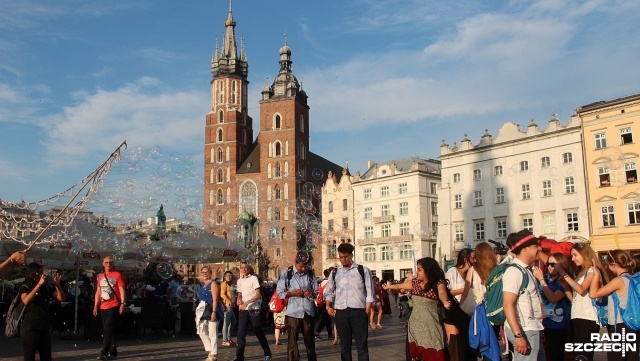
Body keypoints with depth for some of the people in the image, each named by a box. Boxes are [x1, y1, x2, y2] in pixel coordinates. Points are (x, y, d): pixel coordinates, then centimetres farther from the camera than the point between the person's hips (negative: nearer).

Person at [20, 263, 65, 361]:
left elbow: (62, 298, 5)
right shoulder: (25, 287, -4)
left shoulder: (46, 287, 8)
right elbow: (26, 301, -24)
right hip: (30, 327, -5)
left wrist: (57, 285, -9)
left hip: (45, 326, 5)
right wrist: (39, 284, -24)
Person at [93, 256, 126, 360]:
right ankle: (113, 351, 17)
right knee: (108, 329, 9)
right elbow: (98, 292, 17)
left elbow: (122, 290, -5)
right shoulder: (100, 276, 14)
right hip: (103, 307, 6)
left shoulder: (117, 275, -1)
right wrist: (95, 306, 12)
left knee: (108, 328, -12)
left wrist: (122, 303, -13)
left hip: (114, 306, -5)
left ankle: (104, 352, -12)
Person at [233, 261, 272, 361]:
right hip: (243, 309, 5)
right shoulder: (239, 281, 12)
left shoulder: (253, 278, -6)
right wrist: (239, 299, 0)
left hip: (253, 308, -5)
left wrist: (246, 303, -20)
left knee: (258, 332, -1)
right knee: (241, 332, 0)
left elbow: (258, 295, -11)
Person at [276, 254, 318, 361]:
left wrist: (312, 293, -11)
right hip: (292, 313, -2)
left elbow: (317, 292, 12)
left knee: (310, 340, 13)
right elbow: (279, 293, -1)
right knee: (292, 341, 6)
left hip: (308, 312, 3)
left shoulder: (310, 274, 7)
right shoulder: (285, 274, -1)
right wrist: (293, 293, -15)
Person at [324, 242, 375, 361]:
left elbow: (369, 292, 1)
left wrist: (367, 310, -7)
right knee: (344, 345, 10)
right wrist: (328, 306, 1)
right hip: (340, 312, 3)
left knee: (361, 345, -1)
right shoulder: (335, 273, 12)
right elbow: (329, 291, 16)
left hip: (358, 311, -3)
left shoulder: (363, 270, 2)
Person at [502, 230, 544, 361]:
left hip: (532, 329, 10)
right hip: (524, 331, -10)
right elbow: (507, 305, -23)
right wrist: (518, 335, -25)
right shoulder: (514, 271, -16)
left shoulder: (526, 270, 11)